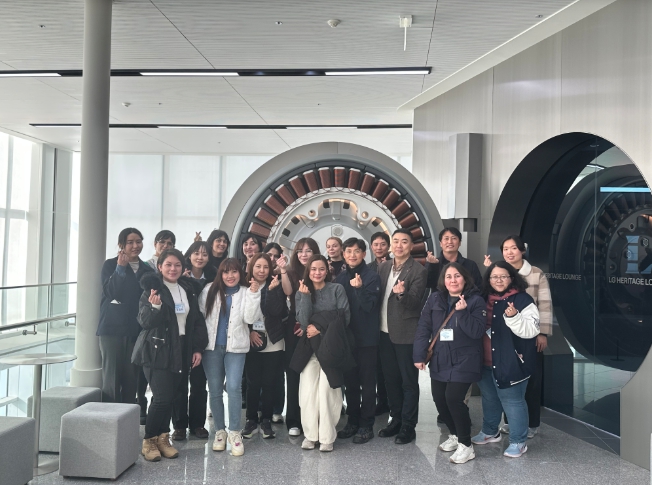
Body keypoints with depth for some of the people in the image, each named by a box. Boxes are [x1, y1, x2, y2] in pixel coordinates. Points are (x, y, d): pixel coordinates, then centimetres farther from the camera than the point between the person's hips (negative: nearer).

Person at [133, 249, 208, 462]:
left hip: (181, 352, 5)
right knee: (162, 398, -10)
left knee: (171, 397, 7)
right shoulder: (152, 288, -7)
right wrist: (154, 306, -31)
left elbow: (197, 320, 13)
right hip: (157, 351, -5)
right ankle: (149, 441, 9)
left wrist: (198, 348, 7)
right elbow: (144, 321, -12)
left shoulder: (187, 289, 9)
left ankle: (162, 438, 23)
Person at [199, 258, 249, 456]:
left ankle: (234, 432, 1)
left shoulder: (245, 293, 2)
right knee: (215, 390, 7)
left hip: (236, 347, -2)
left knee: (234, 387, -11)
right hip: (212, 346, 2)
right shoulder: (209, 290, 6)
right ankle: (219, 431, 20)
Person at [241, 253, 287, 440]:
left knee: (270, 382, 4)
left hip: (273, 342, 0)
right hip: (252, 342, 0)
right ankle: (251, 420, 18)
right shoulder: (245, 288, 0)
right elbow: (242, 316, 0)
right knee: (253, 382, 3)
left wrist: (272, 290, -18)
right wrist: (249, 331, -12)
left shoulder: (276, 287, 1)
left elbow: (276, 311, -12)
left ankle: (266, 420, 17)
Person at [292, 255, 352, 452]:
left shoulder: (337, 289, 1)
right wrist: (306, 295, -13)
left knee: (326, 390, -8)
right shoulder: (302, 292, 6)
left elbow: (344, 317, -5)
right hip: (310, 347, 2)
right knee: (307, 390, -5)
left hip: (331, 346, -2)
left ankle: (327, 437, 2)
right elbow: (303, 322, -6)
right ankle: (310, 434, 8)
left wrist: (321, 328, -9)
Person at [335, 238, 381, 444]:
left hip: (367, 338, -5)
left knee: (367, 382, 4)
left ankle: (366, 425, 15)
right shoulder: (341, 278, 8)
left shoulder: (372, 276, -8)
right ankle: (353, 421, 26)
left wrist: (360, 288, -30)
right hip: (346, 336, 5)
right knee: (350, 381, 13)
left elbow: (369, 306, -15)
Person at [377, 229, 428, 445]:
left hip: (406, 333, -6)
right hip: (385, 331, 6)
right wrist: (377, 325, 2)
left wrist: (402, 294, -36)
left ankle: (408, 426, 15)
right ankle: (396, 419, 29)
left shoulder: (418, 271, -10)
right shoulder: (383, 267, 8)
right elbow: (378, 295, 11)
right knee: (391, 378, 15)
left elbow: (415, 303, -16)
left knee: (408, 381, 4)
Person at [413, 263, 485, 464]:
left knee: (453, 398, -14)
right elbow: (423, 328, 1)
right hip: (439, 360, 5)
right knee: (439, 399, 8)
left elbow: (477, 332, -15)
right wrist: (419, 355, -5)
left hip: (464, 361, -5)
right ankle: (455, 435, 32)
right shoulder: (435, 299, 3)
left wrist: (463, 312, -25)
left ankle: (466, 445, 4)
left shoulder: (475, 301, -7)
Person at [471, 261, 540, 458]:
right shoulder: (484, 299, 8)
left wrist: (513, 317, -32)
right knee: (489, 399, 22)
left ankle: (518, 441, 18)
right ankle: (490, 432, 41)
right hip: (486, 362, 7)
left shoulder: (522, 300, -12)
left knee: (512, 401, 2)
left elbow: (531, 330, -19)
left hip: (510, 363, -7)